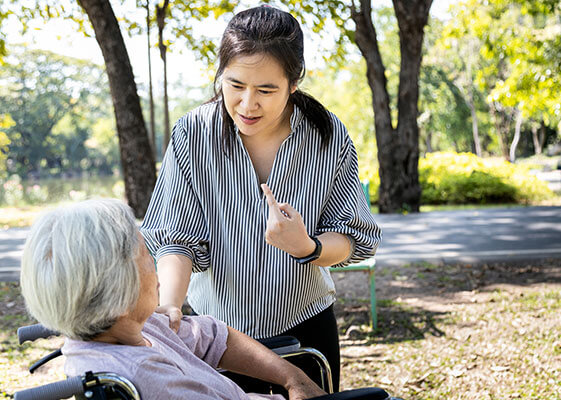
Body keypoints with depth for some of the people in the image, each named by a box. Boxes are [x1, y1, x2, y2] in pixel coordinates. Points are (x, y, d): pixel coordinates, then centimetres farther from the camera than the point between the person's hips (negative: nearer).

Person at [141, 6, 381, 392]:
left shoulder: (330, 137, -15)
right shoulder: (193, 134, -17)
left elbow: (355, 240, -9)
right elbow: (177, 239, -15)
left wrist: (306, 247, -31)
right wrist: (169, 304, -34)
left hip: (304, 325, 1)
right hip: (213, 322, 0)